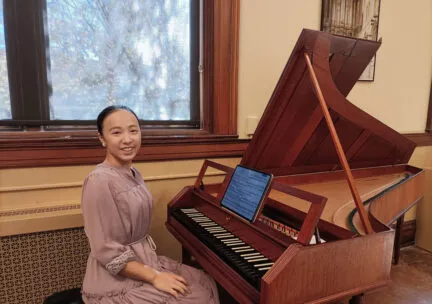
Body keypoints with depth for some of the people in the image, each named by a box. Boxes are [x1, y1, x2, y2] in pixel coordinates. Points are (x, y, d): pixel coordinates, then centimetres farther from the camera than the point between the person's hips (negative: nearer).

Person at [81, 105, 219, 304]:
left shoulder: (134, 175, 5)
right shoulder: (99, 181, -22)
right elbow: (107, 252, -22)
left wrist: (154, 268, 5)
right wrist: (154, 276, -19)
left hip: (144, 260, 8)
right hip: (117, 279, -8)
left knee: (206, 283, 8)